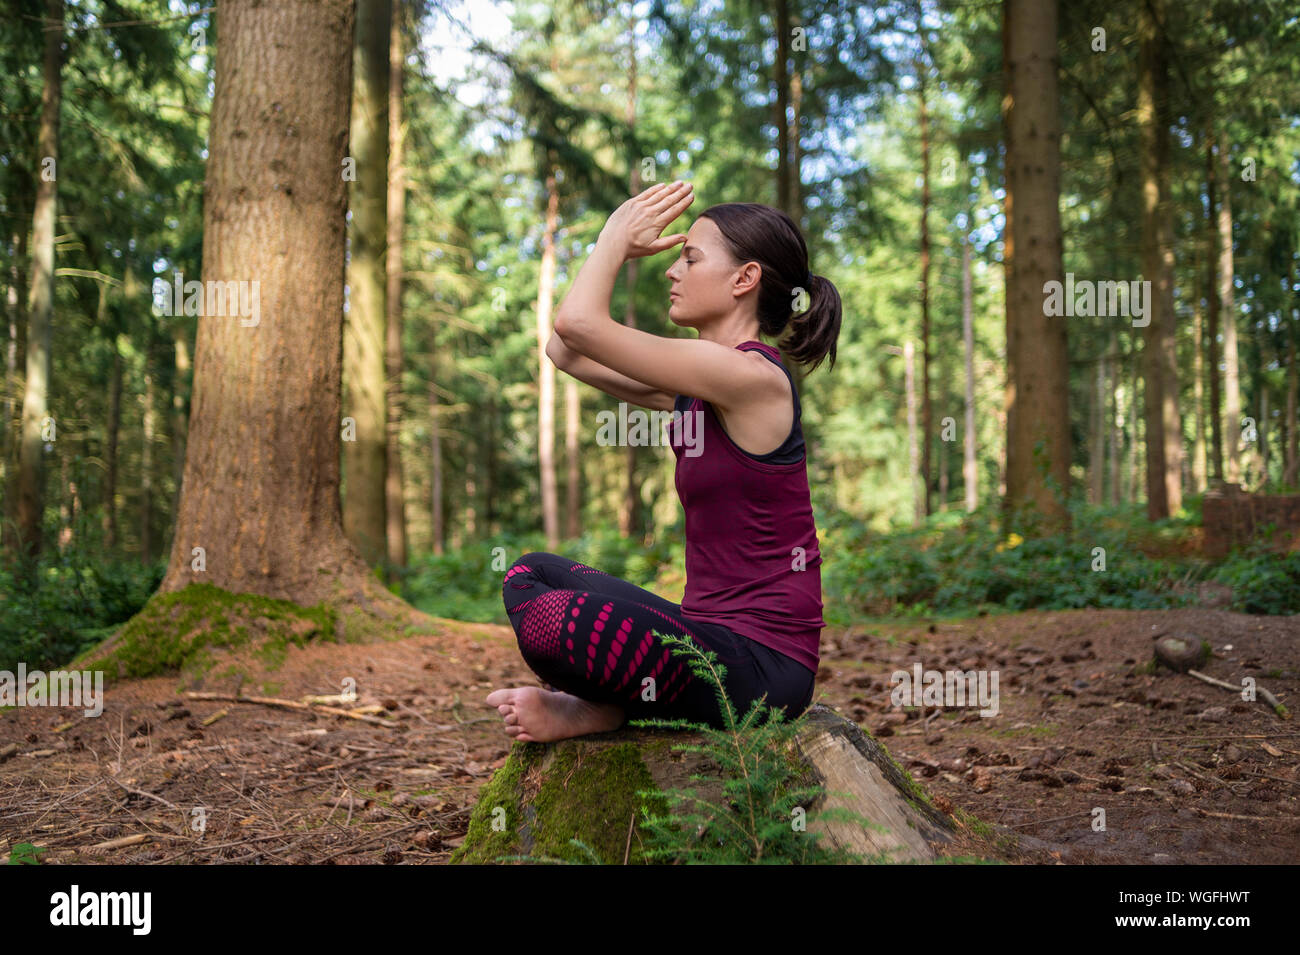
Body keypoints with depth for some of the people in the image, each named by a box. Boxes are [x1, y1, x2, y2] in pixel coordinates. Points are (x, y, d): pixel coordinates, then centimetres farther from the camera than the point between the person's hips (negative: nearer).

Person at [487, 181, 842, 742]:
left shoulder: (752, 377, -17)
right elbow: (565, 352, 18)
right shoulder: (698, 388, 11)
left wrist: (618, 234, -5)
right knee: (533, 573, 20)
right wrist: (618, 245, 12)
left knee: (546, 619, -30)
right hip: (711, 636, 10)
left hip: (760, 665, -10)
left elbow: (577, 321, -22)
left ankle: (600, 711, 1)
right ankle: (609, 701, -2)